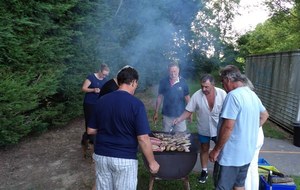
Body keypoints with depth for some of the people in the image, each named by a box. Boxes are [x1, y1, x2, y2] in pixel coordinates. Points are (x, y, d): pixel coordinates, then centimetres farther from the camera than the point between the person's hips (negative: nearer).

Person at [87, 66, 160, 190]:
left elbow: (91, 130, 6)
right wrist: (152, 162, -6)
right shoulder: (136, 104, -15)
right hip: (125, 159, -4)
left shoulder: (101, 100, 0)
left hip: (101, 155, 5)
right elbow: (143, 138, -17)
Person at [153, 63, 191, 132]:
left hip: (180, 115, -1)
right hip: (166, 115, 1)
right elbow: (160, 97, 4)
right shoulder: (163, 82, -3)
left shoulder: (183, 82, -7)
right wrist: (156, 112, 5)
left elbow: (187, 98, 2)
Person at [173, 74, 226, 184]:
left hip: (219, 129, 0)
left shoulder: (222, 94, -16)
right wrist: (179, 119, -27)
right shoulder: (196, 95, -16)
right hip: (204, 129, 1)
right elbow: (188, 111, -11)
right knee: (204, 150, 16)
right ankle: (204, 171, 34)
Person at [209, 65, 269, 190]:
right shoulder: (252, 94, 8)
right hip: (247, 152, 9)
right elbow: (264, 115, 24)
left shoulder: (233, 95, -21)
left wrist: (216, 150, -17)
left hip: (231, 154, -8)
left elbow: (228, 127, -26)